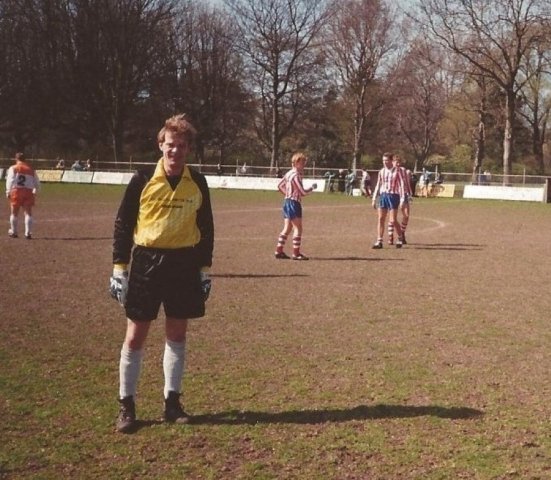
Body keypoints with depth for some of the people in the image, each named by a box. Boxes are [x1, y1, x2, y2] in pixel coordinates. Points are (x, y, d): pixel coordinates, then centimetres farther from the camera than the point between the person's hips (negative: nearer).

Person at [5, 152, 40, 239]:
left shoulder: (13, 168, 3)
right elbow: (37, 184, 15)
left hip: (16, 191, -1)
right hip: (28, 192, 1)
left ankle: (13, 232, 23)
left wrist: (8, 191, -9)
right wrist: (35, 192, 29)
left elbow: (10, 180, -11)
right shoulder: (31, 169, 12)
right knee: (28, 213, 4)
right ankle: (28, 233, -4)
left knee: (14, 213, 12)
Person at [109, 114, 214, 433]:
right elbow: (123, 224, -2)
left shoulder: (197, 183, 3)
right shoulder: (143, 180, -5)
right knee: (136, 336, 1)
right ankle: (127, 405, 12)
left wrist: (205, 270, 7)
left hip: (185, 263, 2)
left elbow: (206, 228, 10)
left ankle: (172, 401, 21)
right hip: (146, 261, -2)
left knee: (177, 334, 9)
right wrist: (119, 268, -6)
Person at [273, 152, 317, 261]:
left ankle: (279, 250, 13)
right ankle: (296, 253, -3)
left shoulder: (289, 173, 12)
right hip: (294, 203, -9)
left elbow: (280, 186, 21)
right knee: (298, 228, -4)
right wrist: (312, 188, -3)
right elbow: (303, 192, -18)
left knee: (287, 228, 12)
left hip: (287, 202, 9)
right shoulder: (296, 175, -16)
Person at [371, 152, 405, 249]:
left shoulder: (397, 171, -4)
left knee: (393, 220, -4)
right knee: (381, 219, -1)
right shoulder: (381, 171, 10)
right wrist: (374, 199, 13)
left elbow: (401, 185, -6)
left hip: (393, 196, -5)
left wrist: (402, 199, -11)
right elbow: (378, 185, 16)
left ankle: (400, 239, 18)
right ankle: (379, 241, 2)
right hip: (383, 195, 5)